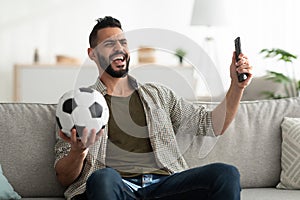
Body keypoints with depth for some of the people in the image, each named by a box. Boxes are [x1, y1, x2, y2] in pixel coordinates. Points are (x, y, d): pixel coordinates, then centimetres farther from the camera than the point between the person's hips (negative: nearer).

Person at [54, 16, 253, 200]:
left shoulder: (158, 94, 24)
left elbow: (212, 125, 21)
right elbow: (64, 178, 8)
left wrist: (237, 86, 7)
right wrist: (78, 151, -15)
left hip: (164, 183, 3)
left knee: (226, 174, -25)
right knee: (104, 177, -40)